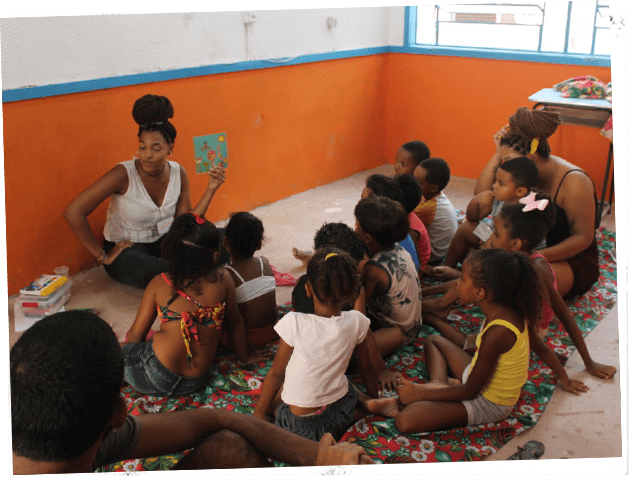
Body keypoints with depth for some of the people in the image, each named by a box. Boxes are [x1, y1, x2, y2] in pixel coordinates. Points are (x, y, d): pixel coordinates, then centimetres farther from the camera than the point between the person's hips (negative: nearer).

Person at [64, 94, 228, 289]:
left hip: (163, 242, 5)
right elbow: (72, 212, -25)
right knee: (144, 271, -42)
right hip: (125, 249, -5)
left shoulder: (178, 173, -6)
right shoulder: (124, 174, -22)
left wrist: (211, 190, -14)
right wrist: (102, 256, -18)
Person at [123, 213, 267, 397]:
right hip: (197, 381, 3)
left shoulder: (159, 284, -5)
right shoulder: (222, 279, -4)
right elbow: (234, 322, 9)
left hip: (157, 377, -2)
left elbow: (135, 335, 2)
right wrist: (245, 356, 27)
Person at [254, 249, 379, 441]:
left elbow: (276, 373, -10)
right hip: (341, 415, 2)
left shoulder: (294, 323, -22)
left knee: (271, 394, 28)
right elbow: (366, 368, 3)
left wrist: (259, 413, 5)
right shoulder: (357, 322, -12)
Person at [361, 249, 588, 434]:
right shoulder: (509, 309, -9)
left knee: (405, 420, -30)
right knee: (433, 340, 24)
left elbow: (470, 391, -25)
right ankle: (440, 384, 0)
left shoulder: (497, 333, -34)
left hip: (488, 405, -9)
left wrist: (420, 393, -15)